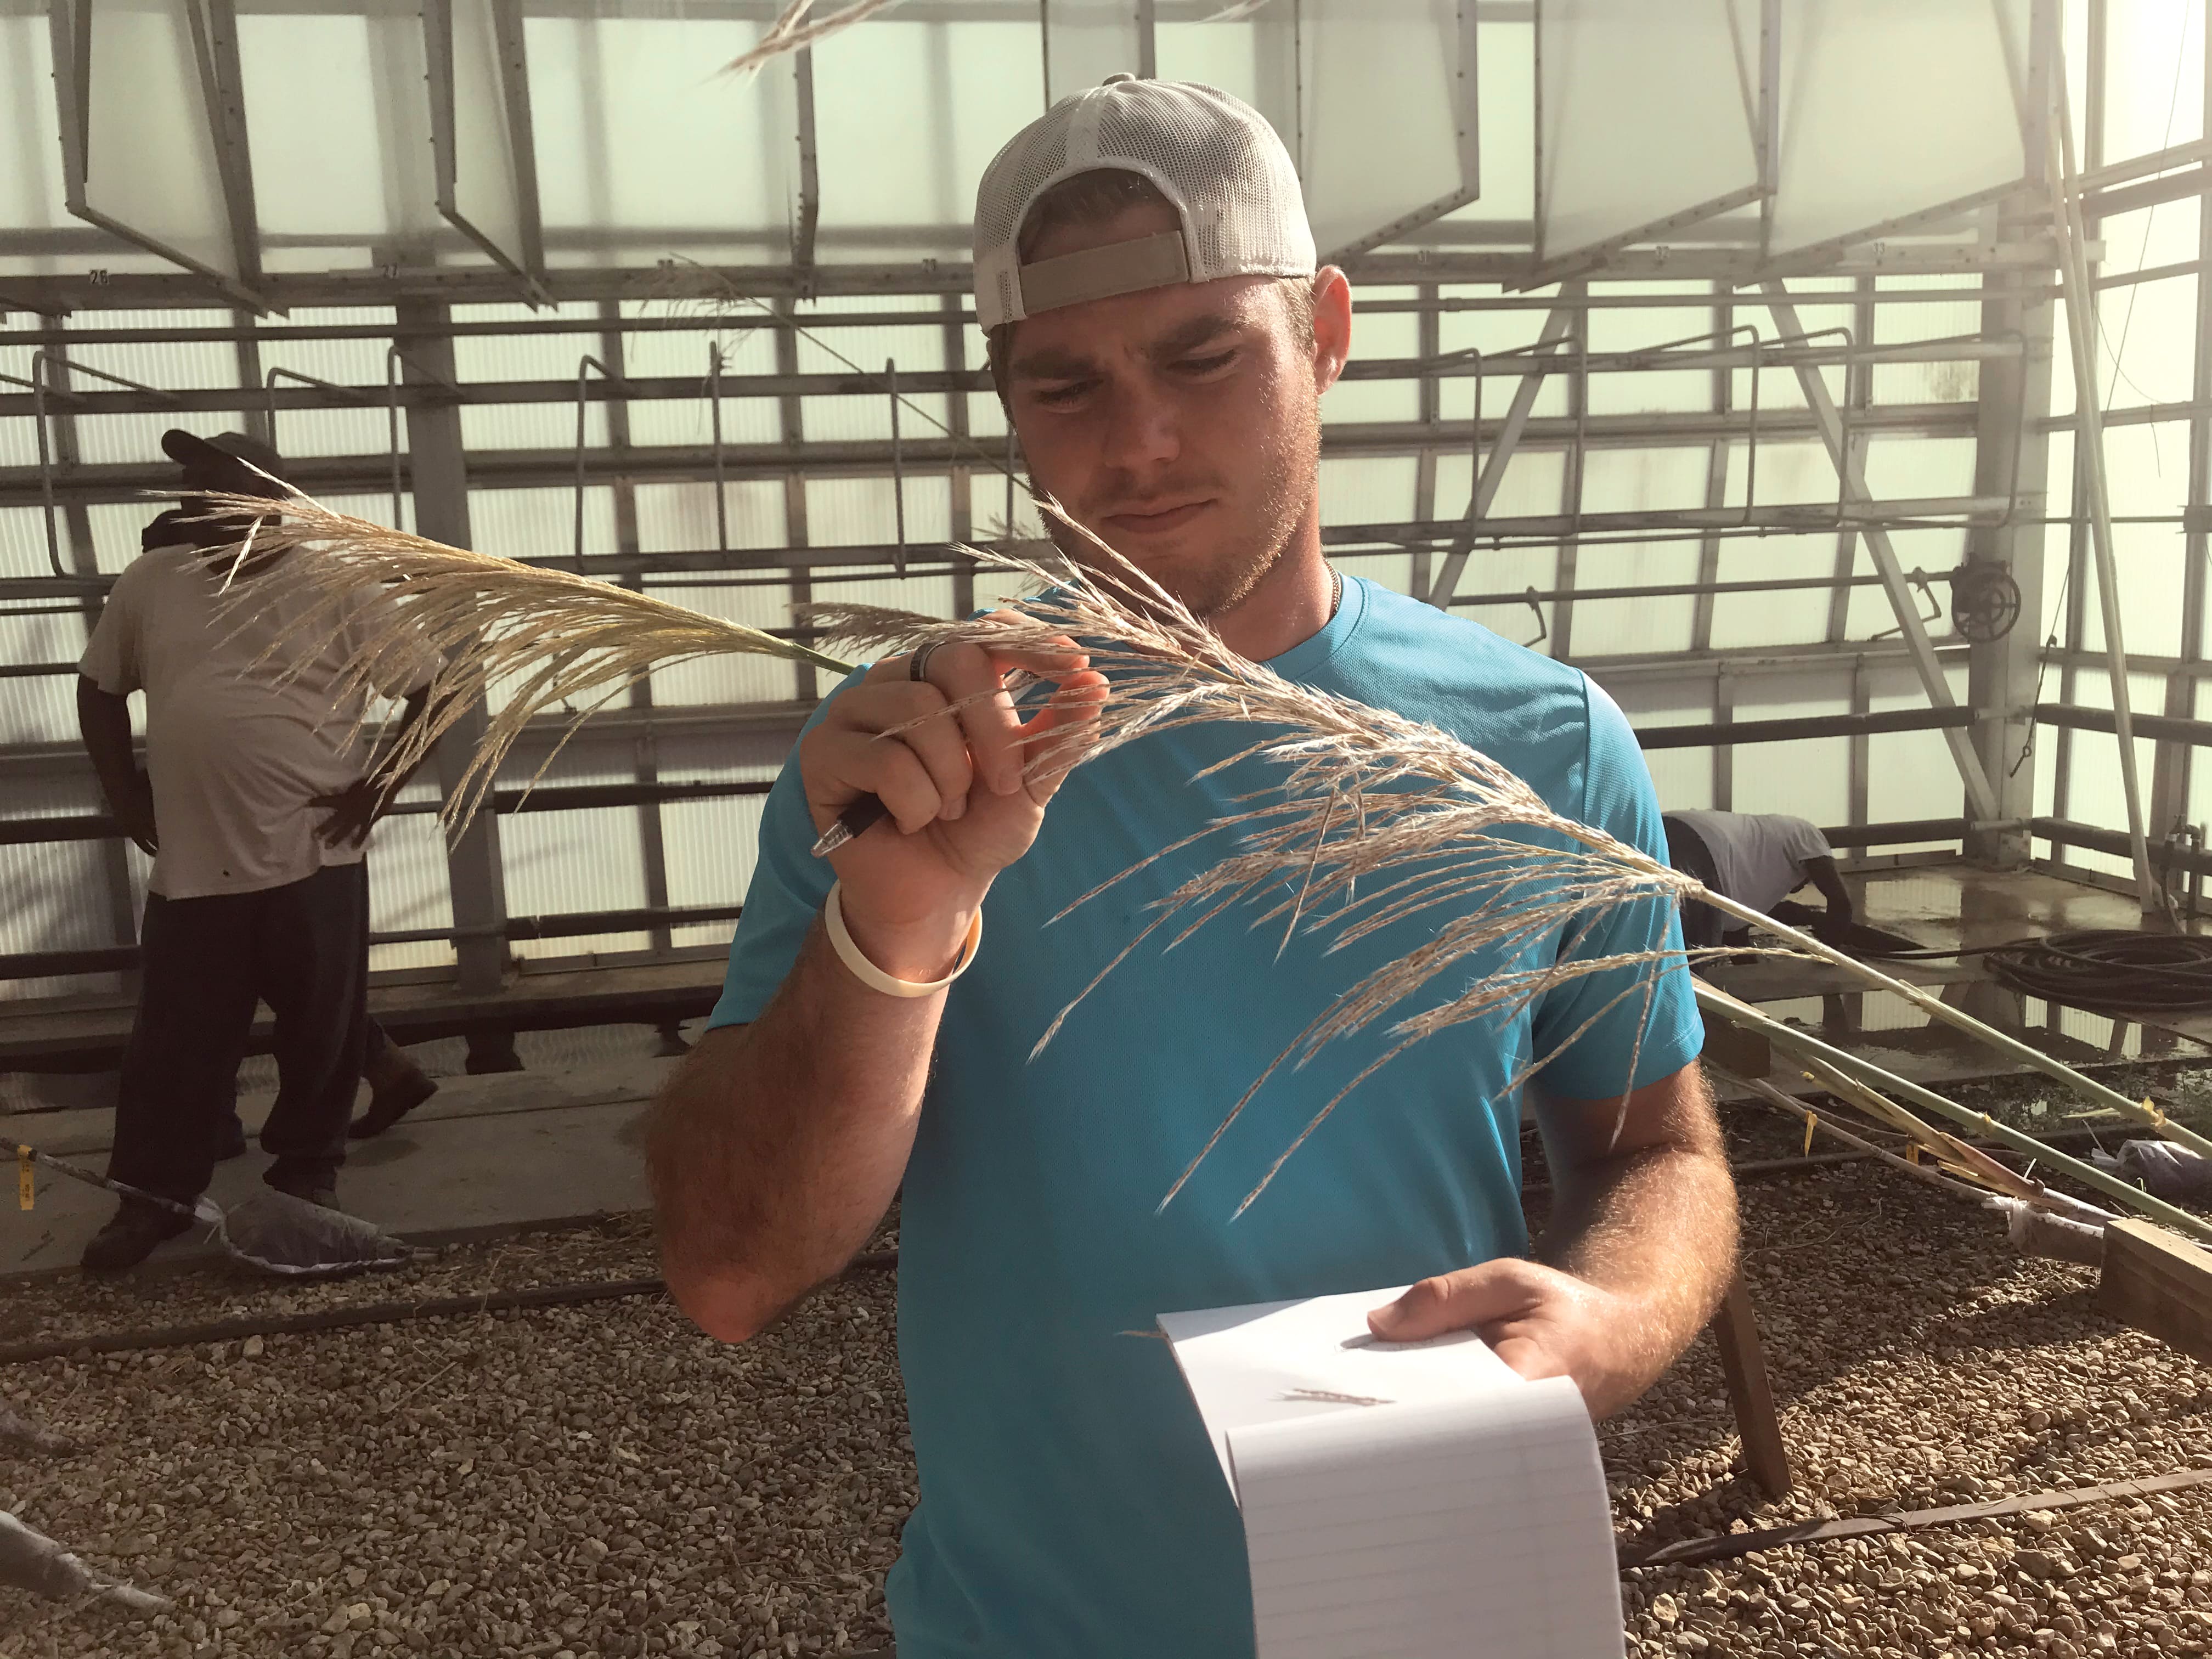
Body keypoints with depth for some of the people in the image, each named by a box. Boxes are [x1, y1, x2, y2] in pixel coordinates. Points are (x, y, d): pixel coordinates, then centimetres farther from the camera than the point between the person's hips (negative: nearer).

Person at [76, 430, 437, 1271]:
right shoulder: (149, 583, 5)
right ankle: (153, 1195, 21)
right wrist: (122, 795, 10)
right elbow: (99, 687, 18)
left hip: (314, 857, -2)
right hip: (191, 863, 2)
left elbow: (433, 690, 1)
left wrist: (385, 785, -7)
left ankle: (307, 1176, 25)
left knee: (320, 1034, 7)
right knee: (176, 1039, 7)